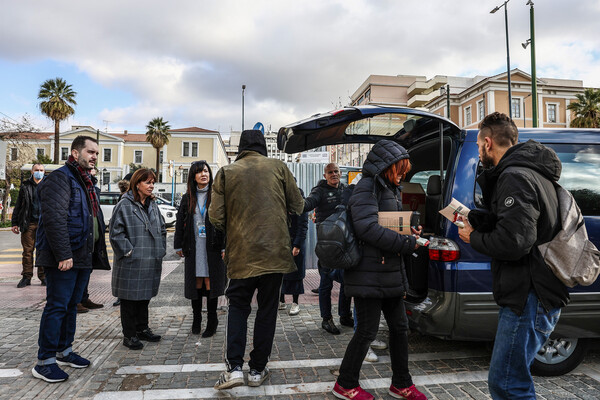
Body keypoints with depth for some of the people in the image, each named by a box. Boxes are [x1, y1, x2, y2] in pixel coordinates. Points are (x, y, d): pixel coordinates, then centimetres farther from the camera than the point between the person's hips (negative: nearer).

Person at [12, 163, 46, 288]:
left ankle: (43, 276, 9)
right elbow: (18, 206, 11)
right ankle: (27, 276, 9)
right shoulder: (25, 186, 10)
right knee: (27, 251, 2)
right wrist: (14, 223, 5)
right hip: (28, 224, 1)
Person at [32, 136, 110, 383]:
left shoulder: (86, 182, 19)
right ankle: (44, 362, 9)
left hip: (83, 256, 9)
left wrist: (97, 252, 17)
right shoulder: (60, 178, -11)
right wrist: (63, 255, -23)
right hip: (63, 258, -9)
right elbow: (54, 219, -20)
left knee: (71, 305, 16)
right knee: (57, 307, -3)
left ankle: (64, 351, 29)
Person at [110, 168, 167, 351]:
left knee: (145, 295, 16)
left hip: (150, 262, 7)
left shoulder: (153, 205, 13)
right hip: (131, 263, -6)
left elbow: (161, 229, 19)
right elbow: (115, 232, -12)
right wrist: (129, 252, -14)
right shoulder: (124, 205, -8)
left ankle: (142, 329, 29)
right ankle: (129, 335, 15)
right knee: (130, 298, 3)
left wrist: (160, 251, 10)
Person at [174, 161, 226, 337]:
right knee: (195, 284, 8)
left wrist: (225, 247, -10)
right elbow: (180, 222, 15)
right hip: (193, 248, 3)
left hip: (212, 247, -3)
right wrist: (179, 246, 12)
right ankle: (196, 319, 25)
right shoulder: (188, 198, 10)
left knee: (211, 283, 0)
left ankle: (212, 322, 13)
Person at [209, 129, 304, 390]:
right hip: (275, 251, 0)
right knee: (267, 309, 12)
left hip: (241, 253, 0)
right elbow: (297, 206, 4)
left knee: (238, 306, 16)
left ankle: (234, 367, 6)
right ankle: (257, 370, 21)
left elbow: (215, 216, -2)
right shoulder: (278, 167, 1)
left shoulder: (226, 172, 1)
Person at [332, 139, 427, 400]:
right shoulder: (367, 187, -13)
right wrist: (408, 244, -18)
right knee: (367, 331, 1)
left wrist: (409, 235, 3)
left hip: (391, 273, 9)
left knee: (399, 327, 16)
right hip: (369, 275, -9)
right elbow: (369, 229, -24)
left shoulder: (390, 189, 18)